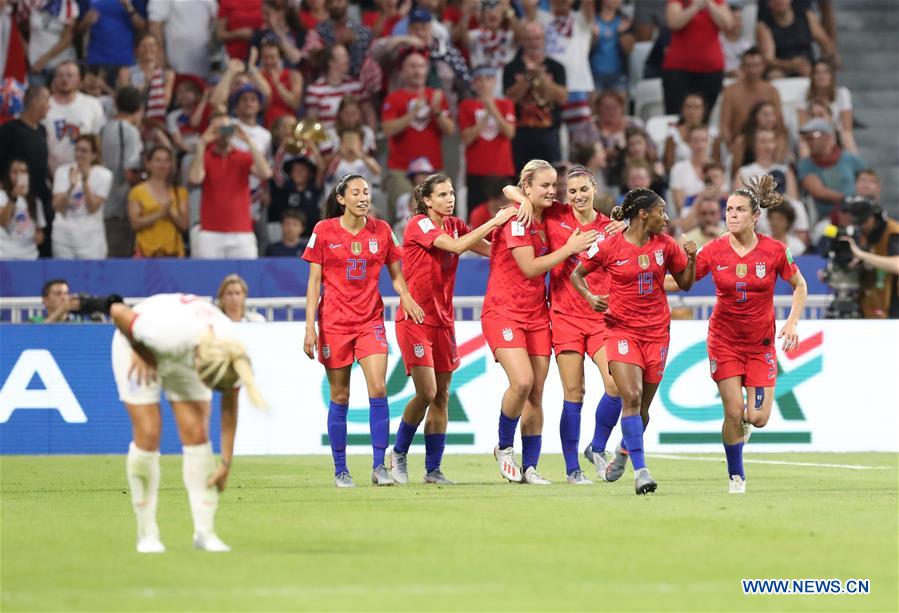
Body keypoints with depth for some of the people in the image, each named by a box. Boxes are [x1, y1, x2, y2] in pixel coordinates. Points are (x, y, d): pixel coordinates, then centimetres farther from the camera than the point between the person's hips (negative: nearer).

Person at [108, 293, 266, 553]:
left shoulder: (231, 356, -30)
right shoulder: (169, 334, -45)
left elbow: (229, 409, -14)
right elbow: (117, 310, -30)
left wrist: (226, 463, -11)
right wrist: (139, 352, -16)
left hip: (185, 355, 3)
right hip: (140, 346, -3)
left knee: (197, 432, -11)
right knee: (148, 434, -13)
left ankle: (205, 532, -7)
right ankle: (147, 533, -1)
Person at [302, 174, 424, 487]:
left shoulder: (381, 231, 4)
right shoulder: (324, 231, -2)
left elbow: (395, 273, 12)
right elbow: (314, 281, 0)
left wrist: (405, 295, -10)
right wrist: (310, 327, -6)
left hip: (370, 320, 1)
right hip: (334, 321, -1)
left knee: (378, 389, -13)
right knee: (340, 396, 2)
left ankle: (379, 466, -7)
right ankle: (340, 470, 12)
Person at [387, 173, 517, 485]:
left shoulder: (454, 225, 9)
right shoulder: (419, 225, -11)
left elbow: (490, 248, 4)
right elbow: (457, 246, -24)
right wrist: (495, 221, -24)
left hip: (442, 319, 7)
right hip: (415, 318, -7)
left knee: (441, 397, 4)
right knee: (427, 392, -13)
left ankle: (433, 469, 8)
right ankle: (398, 453, 9)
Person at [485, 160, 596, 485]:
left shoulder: (545, 220, 7)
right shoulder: (516, 218, -14)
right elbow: (530, 267, -17)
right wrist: (569, 248, -14)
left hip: (536, 313, 7)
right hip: (503, 310, -7)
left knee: (536, 394, 3)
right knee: (522, 381, -22)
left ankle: (529, 467, 9)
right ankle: (504, 447, 1)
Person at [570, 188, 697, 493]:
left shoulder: (665, 245, 3)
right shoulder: (609, 247, -6)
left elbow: (685, 283, 12)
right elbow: (577, 275, 6)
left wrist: (691, 258, -6)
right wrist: (590, 297, -13)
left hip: (656, 332, 3)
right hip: (622, 328, -3)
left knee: (642, 406, 8)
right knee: (631, 397, -19)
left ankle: (624, 451, 36)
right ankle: (640, 471, -19)